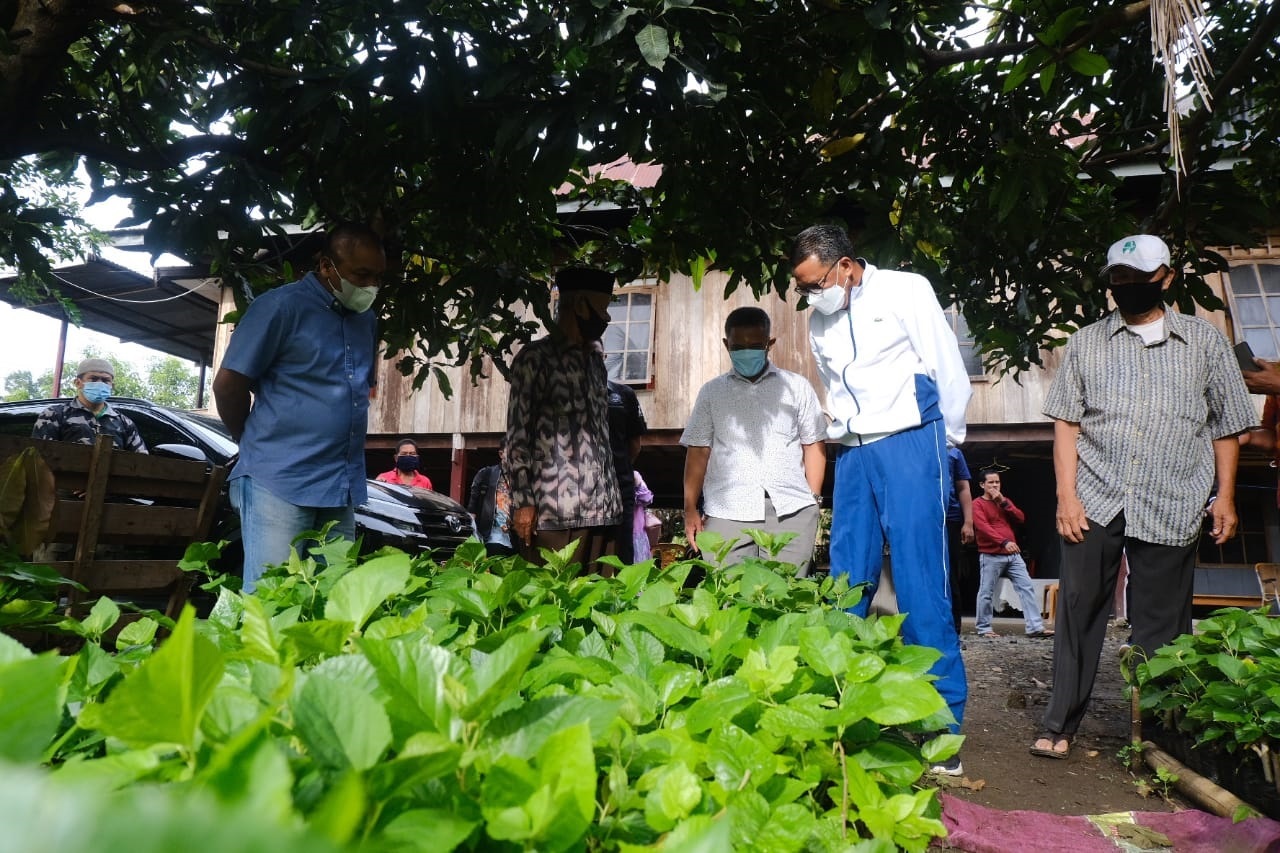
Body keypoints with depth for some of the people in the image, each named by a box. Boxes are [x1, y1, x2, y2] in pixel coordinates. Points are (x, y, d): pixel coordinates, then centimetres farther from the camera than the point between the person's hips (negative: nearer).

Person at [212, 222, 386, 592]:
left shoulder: (367, 320, 14)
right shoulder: (283, 306, -7)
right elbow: (228, 384, -5)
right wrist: (261, 445, 8)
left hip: (343, 487, 6)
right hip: (280, 481, -6)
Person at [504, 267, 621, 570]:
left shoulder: (596, 361, 20)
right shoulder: (535, 358, 0)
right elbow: (517, 434, -3)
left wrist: (613, 497, 14)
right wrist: (522, 502, -9)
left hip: (603, 509, 6)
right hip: (556, 509, -6)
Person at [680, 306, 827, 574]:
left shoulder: (797, 387, 12)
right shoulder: (712, 392, 13)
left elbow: (813, 444, 12)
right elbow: (698, 451, 11)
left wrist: (814, 501, 4)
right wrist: (690, 509, 4)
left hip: (791, 510, 0)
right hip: (727, 512, 0)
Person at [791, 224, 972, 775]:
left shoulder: (905, 291, -1)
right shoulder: (820, 321, 15)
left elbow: (950, 372, 1)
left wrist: (944, 446, 7)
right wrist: (843, 442, 17)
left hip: (910, 445, -5)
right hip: (854, 455, 6)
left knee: (920, 589, -8)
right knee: (845, 586, 4)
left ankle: (943, 732, 0)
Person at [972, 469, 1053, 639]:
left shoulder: (1005, 501, 19)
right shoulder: (977, 504, -3)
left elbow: (1020, 518, 6)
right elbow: (983, 527, -18)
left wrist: (1004, 502, -5)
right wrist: (1004, 542, -30)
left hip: (1013, 554, 6)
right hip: (991, 556, -6)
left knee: (1027, 587, -1)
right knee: (986, 593, -2)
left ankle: (1035, 627, -2)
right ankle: (984, 629, 6)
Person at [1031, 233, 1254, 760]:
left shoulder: (1204, 341, 11)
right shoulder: (1086, 343, 11)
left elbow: (1225, 426, 12)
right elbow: (1066, 424, 5)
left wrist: (1225, 497, 5)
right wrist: (1066, 495, -4)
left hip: (1172, 508, 0)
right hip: (1095, 501, 1)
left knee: (1161, 627, 5)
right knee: (1079, 613, 3)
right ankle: (1060, 725, 12)